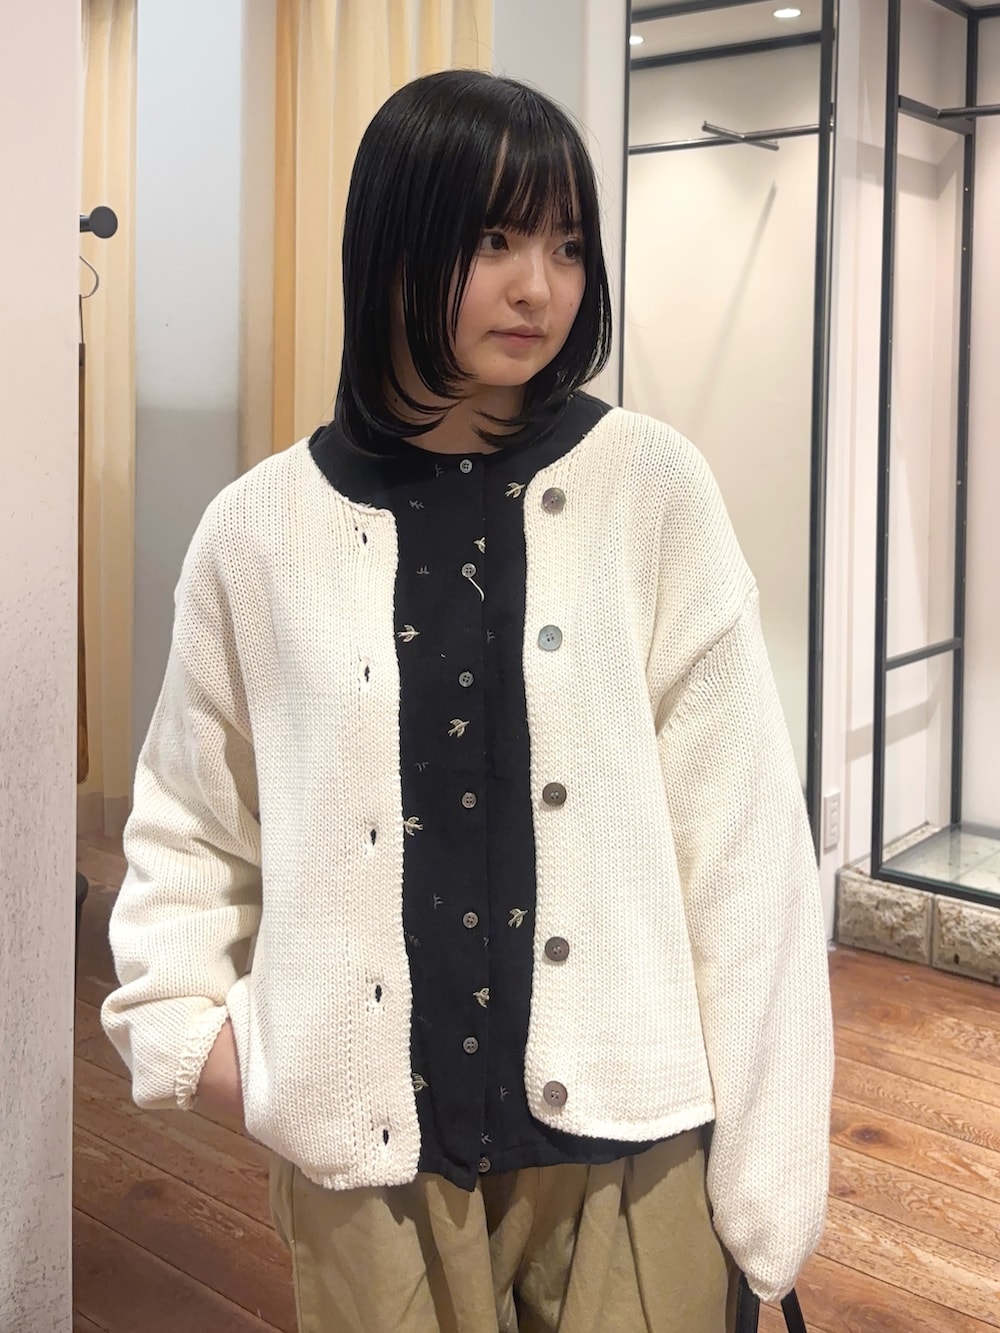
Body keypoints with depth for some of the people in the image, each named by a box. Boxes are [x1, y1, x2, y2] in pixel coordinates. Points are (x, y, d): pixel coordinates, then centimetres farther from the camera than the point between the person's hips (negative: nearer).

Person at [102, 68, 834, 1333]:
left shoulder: (652, 489, -5)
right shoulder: (261, 530, -2)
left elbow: (737, 832, -5)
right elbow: (189, 823, 10)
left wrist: (759, 1166, -6)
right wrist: (182, 1017, -5)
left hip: (624, 1127, 0)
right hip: (369, 1141, 1)